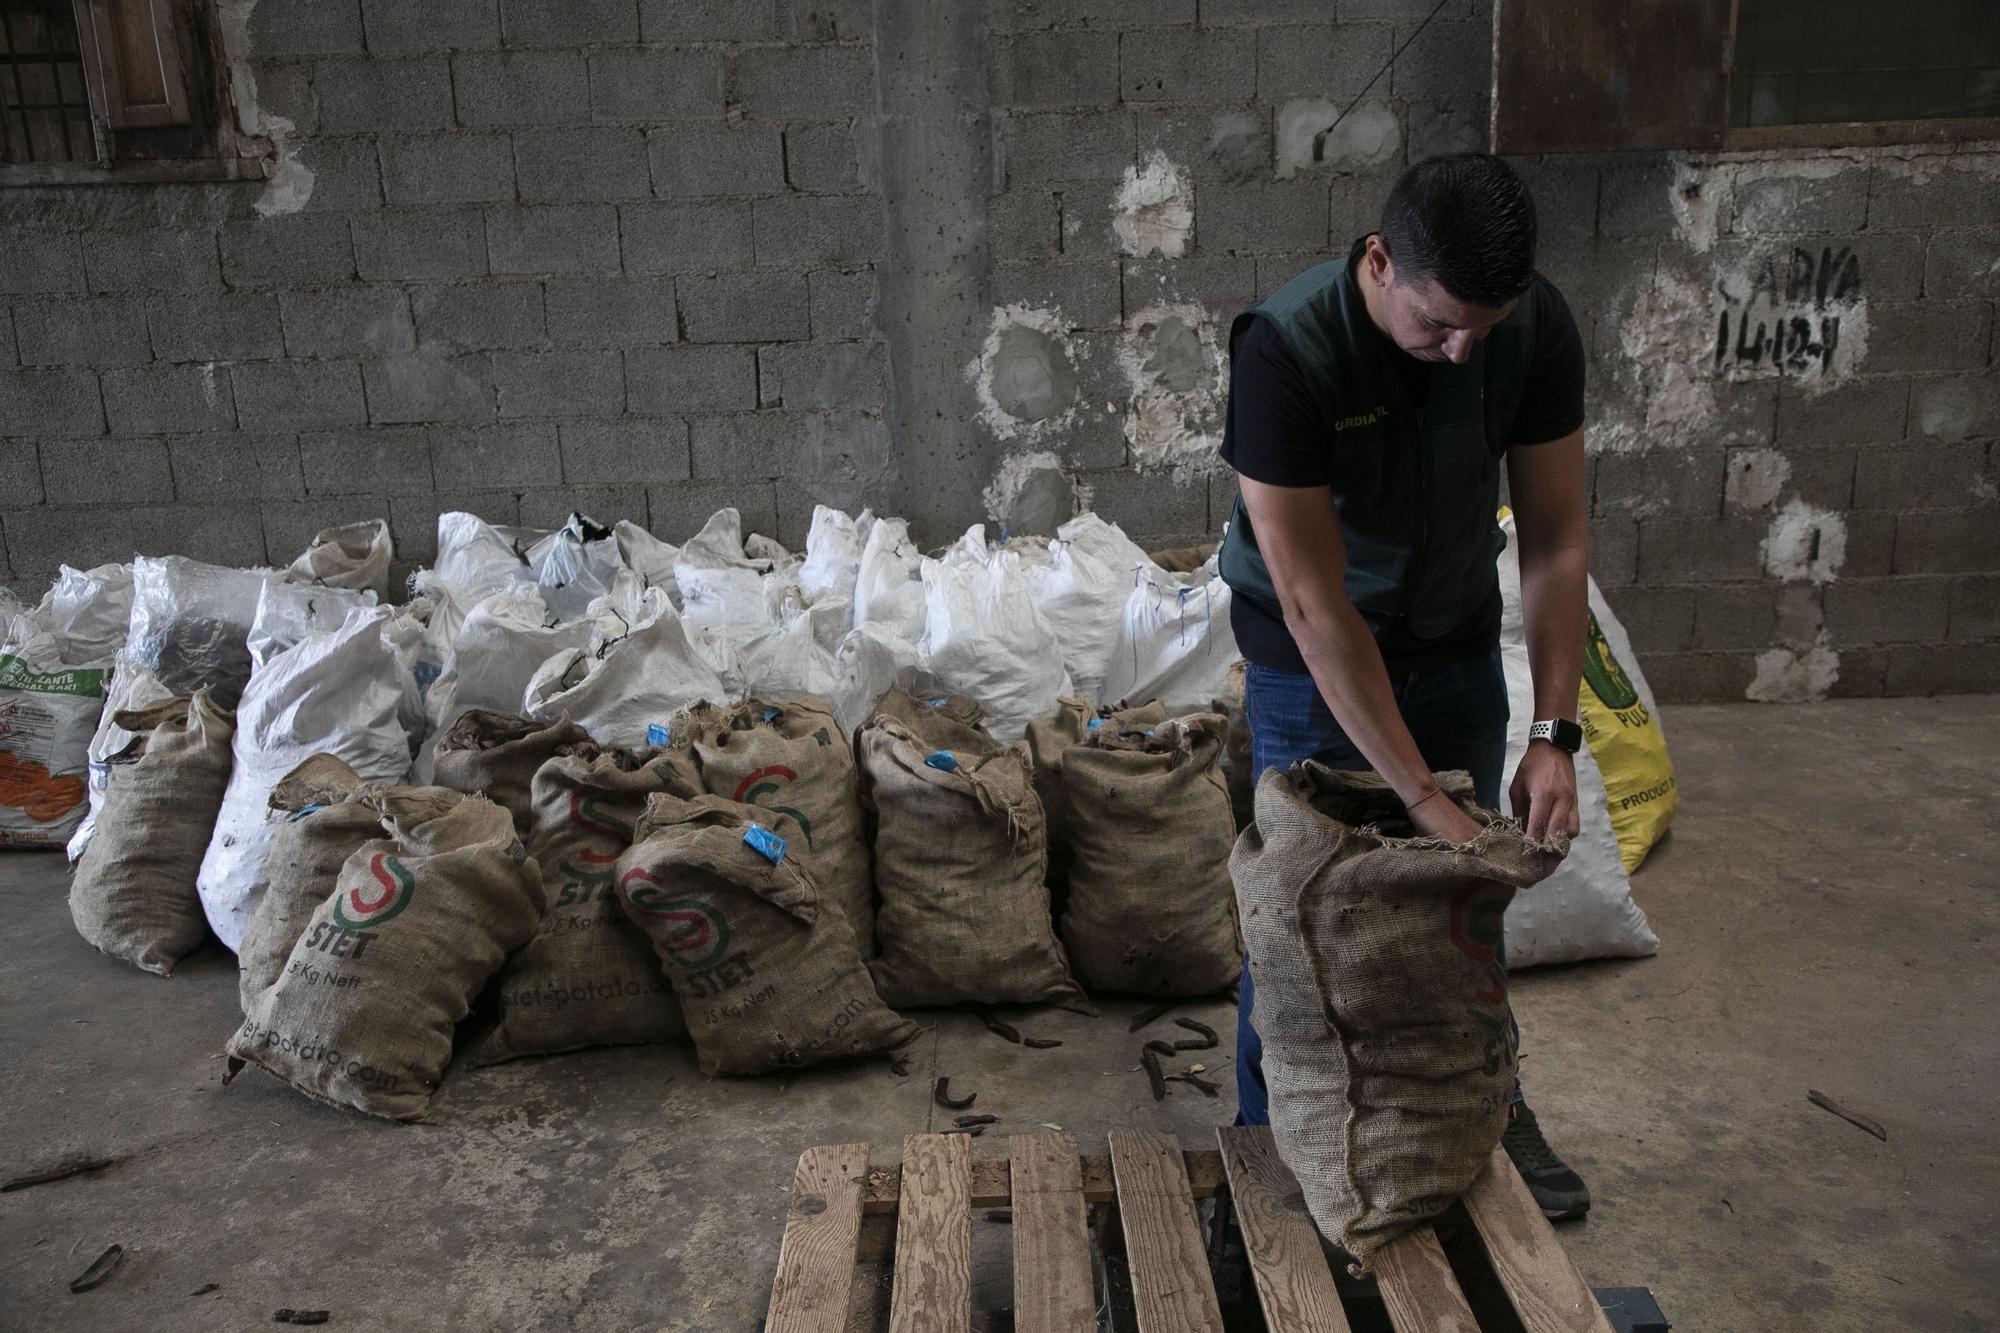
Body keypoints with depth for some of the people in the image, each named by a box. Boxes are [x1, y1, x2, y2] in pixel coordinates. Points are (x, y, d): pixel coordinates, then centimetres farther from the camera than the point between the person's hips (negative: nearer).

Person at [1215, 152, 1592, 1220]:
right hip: (1313, 664, -4)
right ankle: (1270, 1135, 27)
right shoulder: (1287, 347, -33)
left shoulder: (1537, 327, -19)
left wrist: (1555, 732, -19)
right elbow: (1315, 604, -33)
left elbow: (1555, 538, -12)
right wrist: (1422, 796, -31)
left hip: (1457, 649, 4)